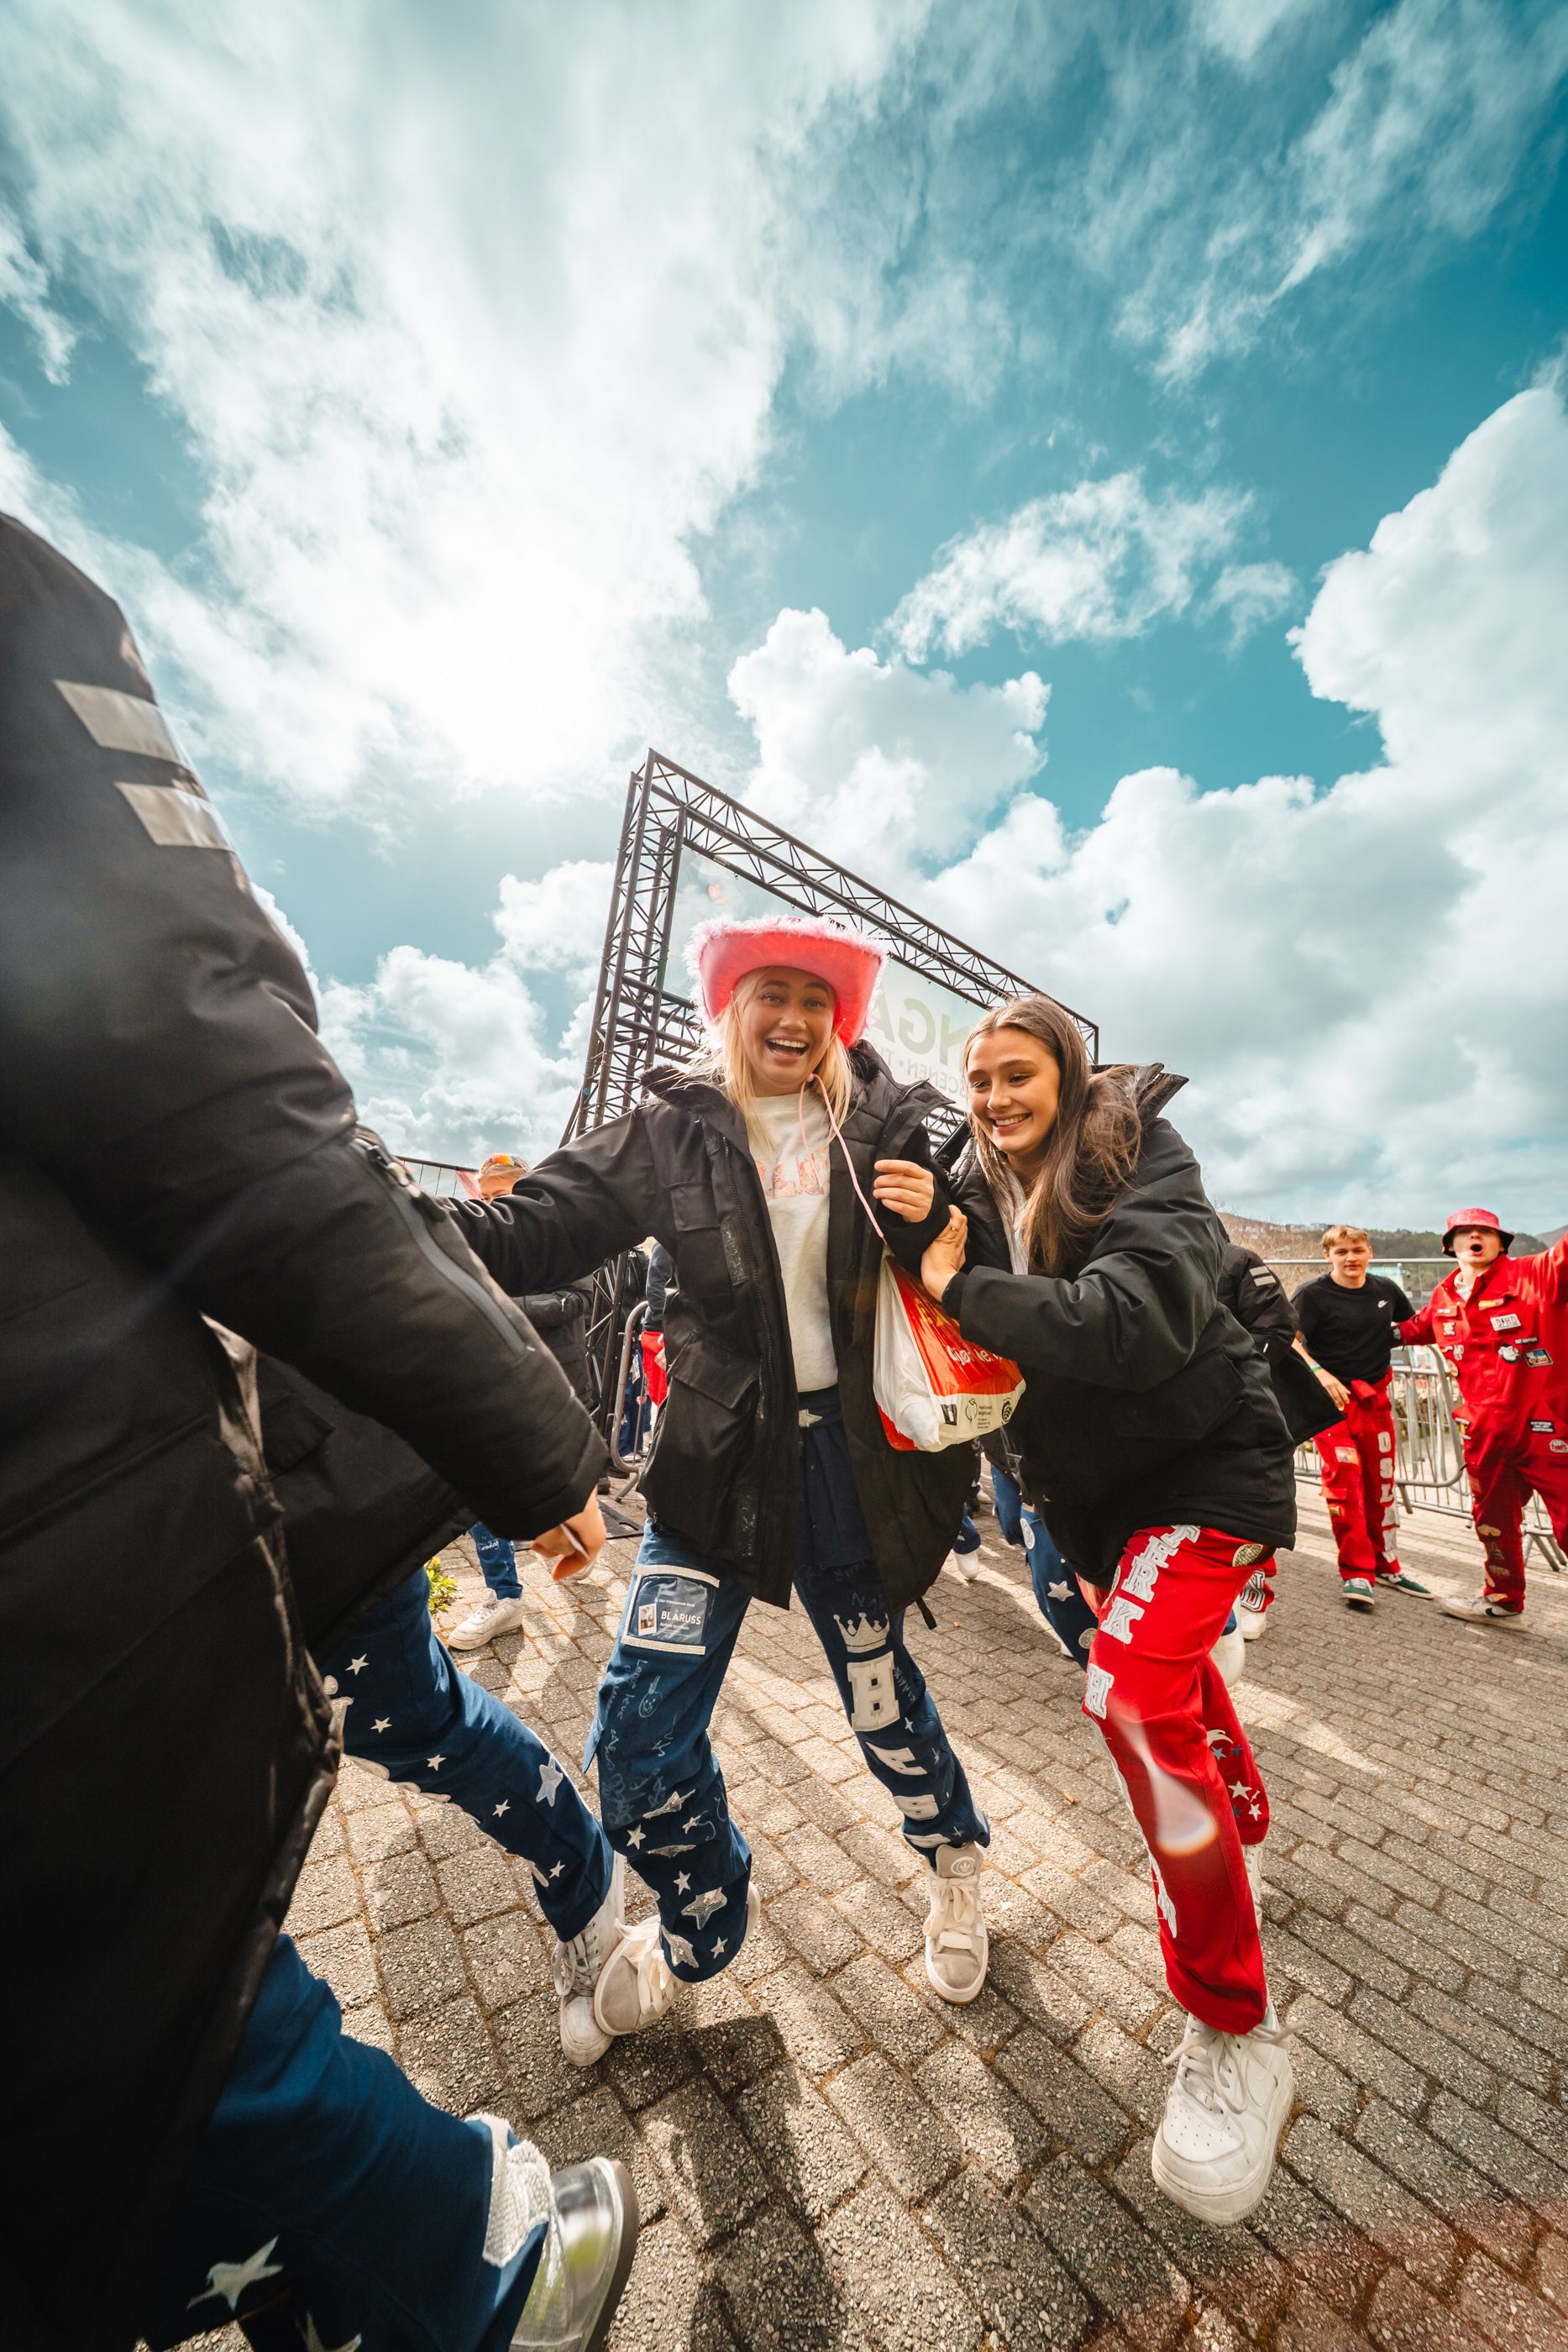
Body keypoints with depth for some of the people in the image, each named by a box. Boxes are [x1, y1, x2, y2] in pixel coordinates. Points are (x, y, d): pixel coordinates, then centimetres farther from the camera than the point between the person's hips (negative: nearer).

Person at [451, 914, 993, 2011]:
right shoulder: (674, 1127, -2)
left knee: (881, 1694, 17)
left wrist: (931, 1219, -15)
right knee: (639, 1733, 3)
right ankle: (700, 1929, 39)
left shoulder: (889, 1124, 0)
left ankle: (955, 1860, 53)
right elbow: (535, 1232, -7)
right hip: (718, 1456, 1)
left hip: (846, 1452, 0)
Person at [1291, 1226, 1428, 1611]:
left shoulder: (1386, 1290, 5)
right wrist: (1320, 1373, -27)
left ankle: (1386, 1565, 30)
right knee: (1344, 1479, -10)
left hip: (1375, 1397, 5)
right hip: (1332, 1397, -5)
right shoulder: (1313, 1294, -11)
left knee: (1382, 1482, 14)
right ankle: (1356, 1573, 0)